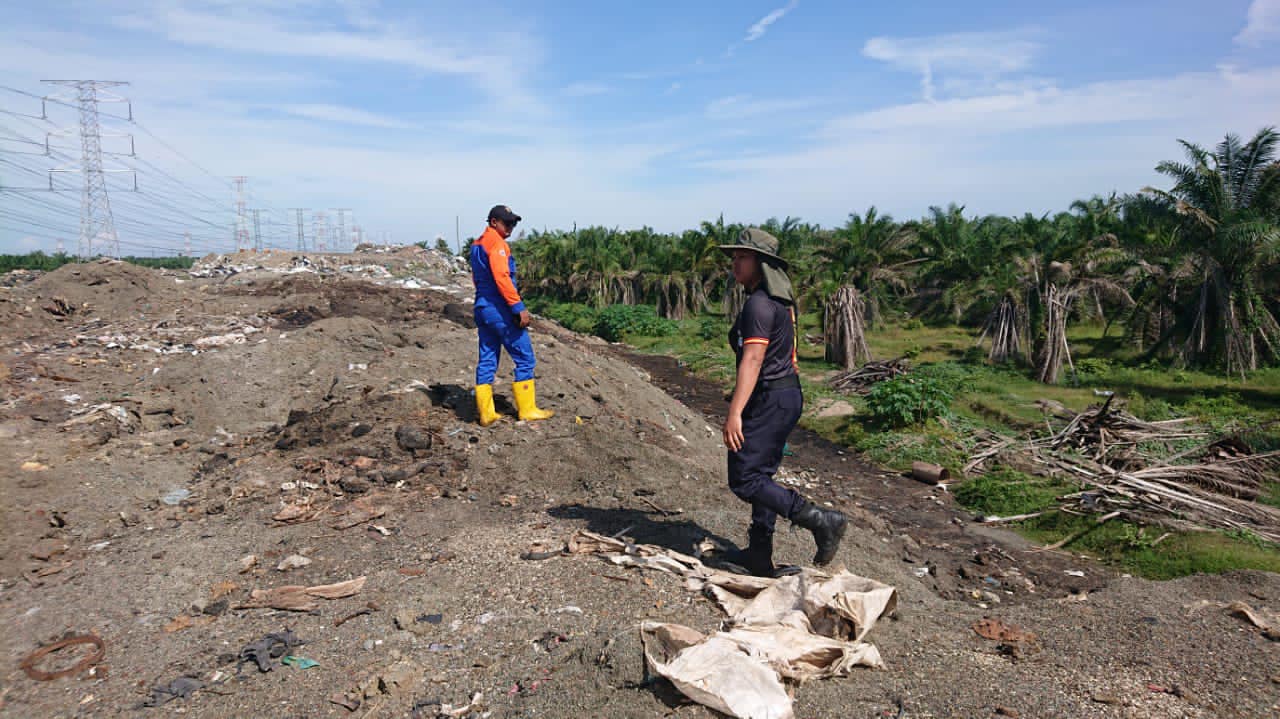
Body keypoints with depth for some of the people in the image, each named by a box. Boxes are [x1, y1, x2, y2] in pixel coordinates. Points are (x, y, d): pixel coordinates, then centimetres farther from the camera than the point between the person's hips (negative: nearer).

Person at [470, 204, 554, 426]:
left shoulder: (477, 245, 18)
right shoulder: (496, 243, -12)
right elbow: (502, 277, -22)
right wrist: (519, 307, -22)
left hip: (482, 308, 9)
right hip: (500, 309, -9)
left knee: (487, 361, 9)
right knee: (525, 358, -1)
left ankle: (485, 413, 10)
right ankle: (527, 410, 3)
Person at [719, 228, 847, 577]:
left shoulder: (759, 304, -16)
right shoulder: (781, 300, 14)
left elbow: (752, 360, -25)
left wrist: (734, 413, -28)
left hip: (770, 398, -10)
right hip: (788, 394, 10)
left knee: (744, 479, -7)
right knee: (760, 474, 15)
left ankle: (820, 520, -10)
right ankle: (760, 557, 22)